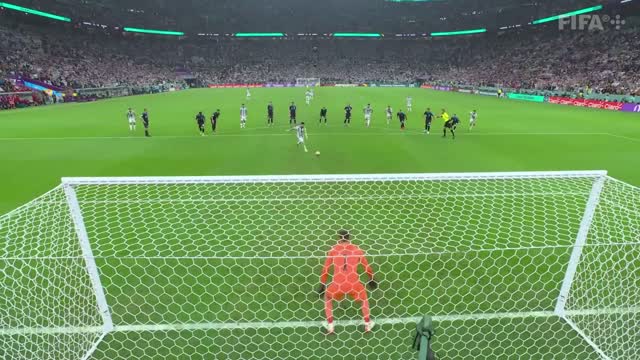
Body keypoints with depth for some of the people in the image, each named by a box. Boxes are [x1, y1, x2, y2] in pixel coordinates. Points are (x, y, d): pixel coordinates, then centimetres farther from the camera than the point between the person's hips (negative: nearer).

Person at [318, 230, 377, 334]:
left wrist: (322, 285, 22)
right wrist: (371, 280, 36)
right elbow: (368, 268, 18)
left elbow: (325, 269, 12)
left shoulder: (333, 250, 9)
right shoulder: (357, 249, 10)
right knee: (364, 297, 33)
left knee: (327, 297, 31)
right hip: (354, 284, 1)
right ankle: (368, 324, 33)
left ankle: (330, 326, 28)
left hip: (337, 285, -1)